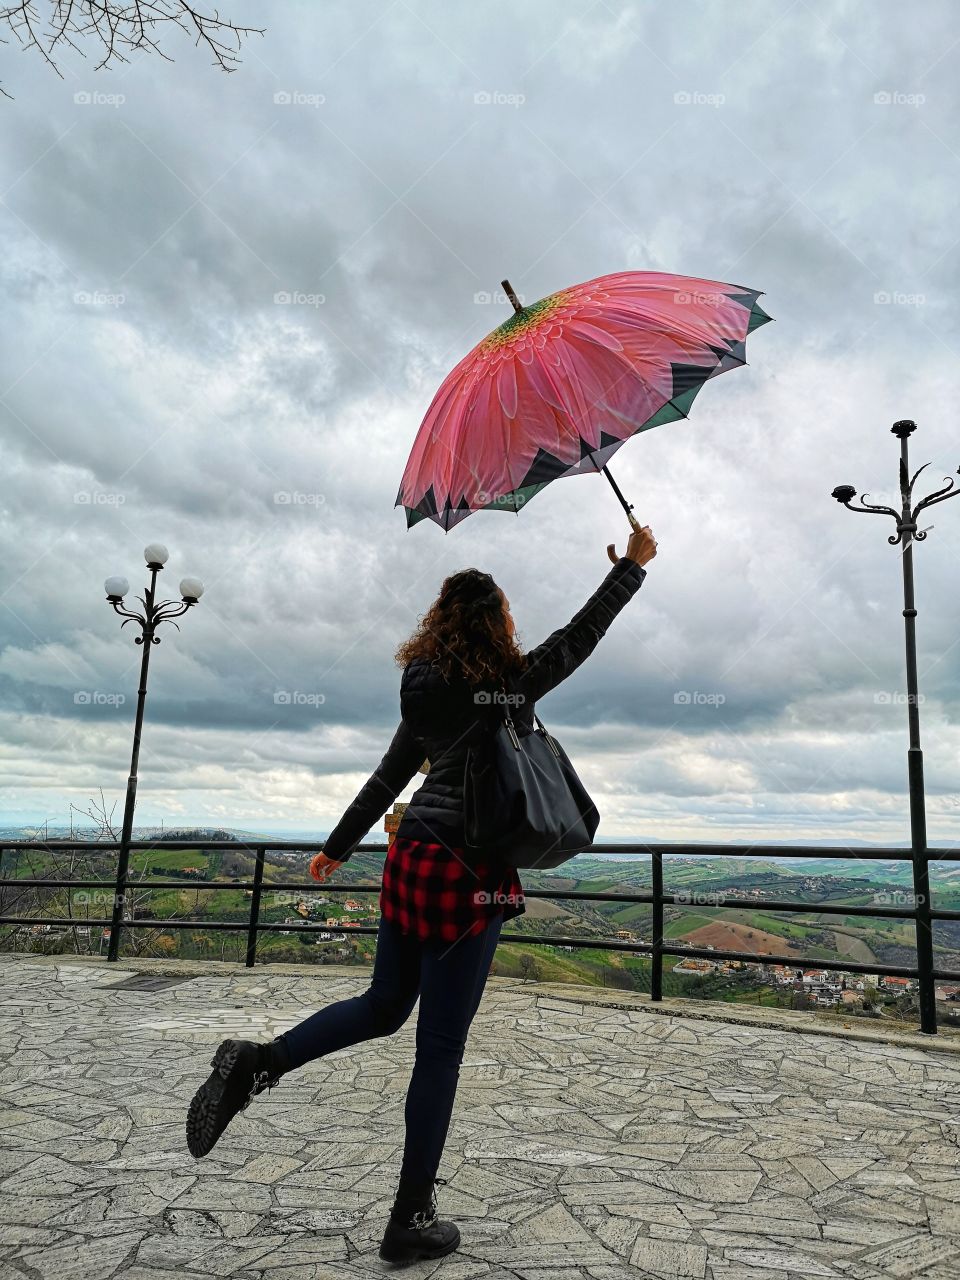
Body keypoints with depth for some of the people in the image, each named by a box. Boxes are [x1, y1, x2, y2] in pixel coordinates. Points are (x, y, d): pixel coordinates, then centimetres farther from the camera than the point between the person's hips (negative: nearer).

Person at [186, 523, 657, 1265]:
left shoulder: (426, 688, 10)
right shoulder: (514, 682, -8)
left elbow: (388, 776, 16)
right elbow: (584, 634, 2)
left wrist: (339, 847, 26)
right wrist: (635, 564, 14)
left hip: (414, 858, 7)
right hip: (471, 872, -7)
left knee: (385, 1006, 23)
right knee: (442, 1043, 3)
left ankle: (257, 1063, 6)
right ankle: (411, 1220, 17)